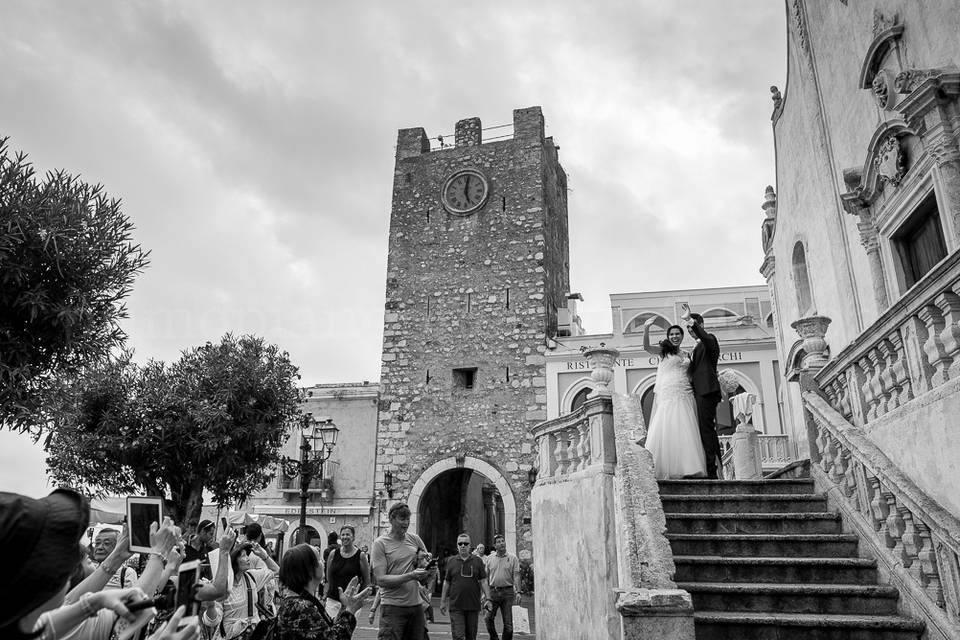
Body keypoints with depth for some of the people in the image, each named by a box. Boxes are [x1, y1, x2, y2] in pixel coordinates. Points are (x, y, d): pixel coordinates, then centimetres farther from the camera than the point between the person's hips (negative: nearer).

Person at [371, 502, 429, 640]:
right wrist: (411, 576, -21)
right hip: (393, 608, -4)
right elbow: (381, 580, -13)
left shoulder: (415, 539, 9)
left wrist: (429, 569, -6)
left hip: (416, 605, 5)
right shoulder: (380, 543, -5)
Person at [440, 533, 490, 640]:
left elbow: (483, 581, 4)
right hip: (456, 606, -1)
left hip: (473, 605, 1)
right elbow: (446, 582, 10)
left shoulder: (477, 561, 4)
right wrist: (443, 601, 9)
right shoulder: (451, 561, 5)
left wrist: (487, 598, -5)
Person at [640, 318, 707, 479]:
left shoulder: (686, 355, 18)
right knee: (666, 430, -8)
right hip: (667, 395, -4)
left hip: (685, 396, 5)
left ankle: (688, 468, 3)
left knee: (686, 431, 0)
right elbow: (647, 348, -15)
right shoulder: (664, 351, 4)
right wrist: (646, 329, -29)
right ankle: (666, 468, -5)